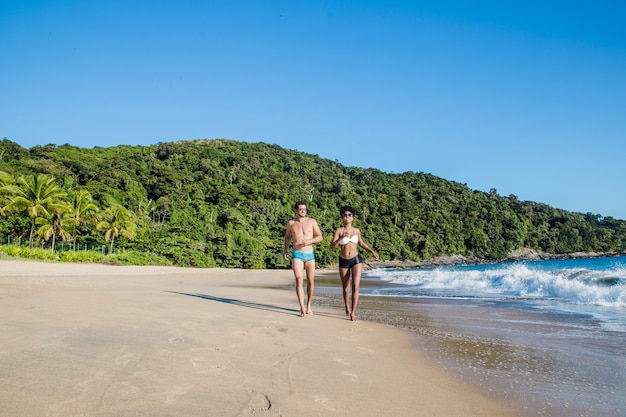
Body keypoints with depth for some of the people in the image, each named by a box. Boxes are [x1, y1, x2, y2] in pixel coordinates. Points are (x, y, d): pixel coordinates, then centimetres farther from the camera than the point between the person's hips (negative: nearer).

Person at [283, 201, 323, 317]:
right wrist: (286, 250, 10)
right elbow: (287, 236, 22)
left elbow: (320, 237, 5)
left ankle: (309, 306, 24)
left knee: (311, 281, 7)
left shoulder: (312, 222, 2)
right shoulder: (291, 223, 5)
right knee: (299, 280, -13)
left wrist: (310, 241, -14)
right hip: (297, 255, -1)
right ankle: (302, 309, -13)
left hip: (310, 254, 1)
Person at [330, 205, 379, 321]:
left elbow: (361, 243, 19)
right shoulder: (339, 230, -5)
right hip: (343, 261, 0)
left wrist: (372, 251, 9)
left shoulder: (356, 230, 3)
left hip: (356, 260, 0)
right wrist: (341, 238, -28)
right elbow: (332, 246, -14)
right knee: (345, 288, 14)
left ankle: (353, 312, -11)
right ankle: (347, 307, 40)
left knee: (355, 286, -15)